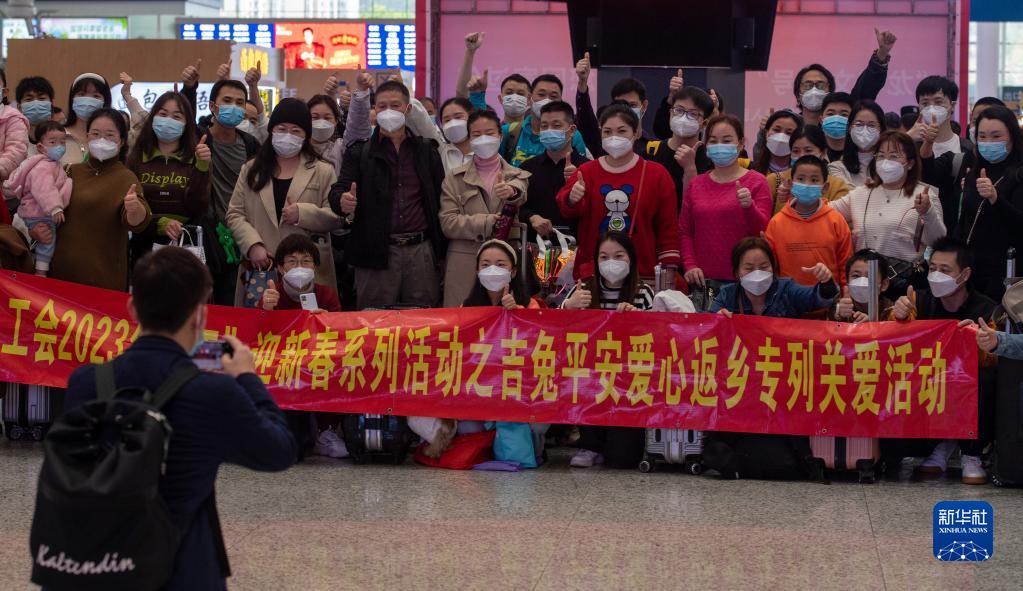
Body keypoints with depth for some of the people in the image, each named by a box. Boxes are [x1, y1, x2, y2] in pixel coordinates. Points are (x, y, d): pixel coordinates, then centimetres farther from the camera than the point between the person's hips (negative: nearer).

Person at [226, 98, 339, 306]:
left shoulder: (323, 172, 9)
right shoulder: (251, 170, 15)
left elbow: (336, 217, 1)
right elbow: (235, 214, 9)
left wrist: (302, 213, -14)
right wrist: (253, 245, -7)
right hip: (259, 267, 2)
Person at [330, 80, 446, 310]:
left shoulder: (426, 151, 13)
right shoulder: (359, 153, 8)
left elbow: (439, 196, 10)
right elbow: (339, 191, -2)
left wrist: (440, 247, 0)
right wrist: (342, 201, -27)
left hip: (421, 249, 1)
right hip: (376, 252, -1)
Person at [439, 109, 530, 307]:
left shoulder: (518, 177, 12)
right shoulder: (454, 179, 11)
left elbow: (522, 195, -13)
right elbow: (447, 222, 0)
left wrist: (512, 191, -37)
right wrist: (487, 223, -12)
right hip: (465, 265, 0)